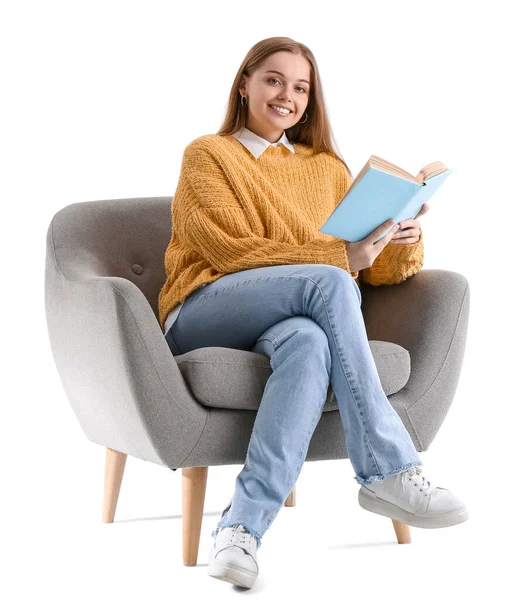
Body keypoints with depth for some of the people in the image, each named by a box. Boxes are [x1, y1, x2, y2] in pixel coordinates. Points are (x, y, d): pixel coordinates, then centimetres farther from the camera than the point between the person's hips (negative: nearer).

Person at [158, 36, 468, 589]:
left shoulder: (326, 168, 25)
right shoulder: (207, 156, 12)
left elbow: (378, 271, 17)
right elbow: (232, 250, -5)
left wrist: (404, 241, -7)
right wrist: (341, 256, -15)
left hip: (284, 323, 3)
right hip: (202, 321, -3)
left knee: (307, 341, -37)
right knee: (329, 283, -32)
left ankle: (243, 525, -46)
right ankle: (389, 472, -34)